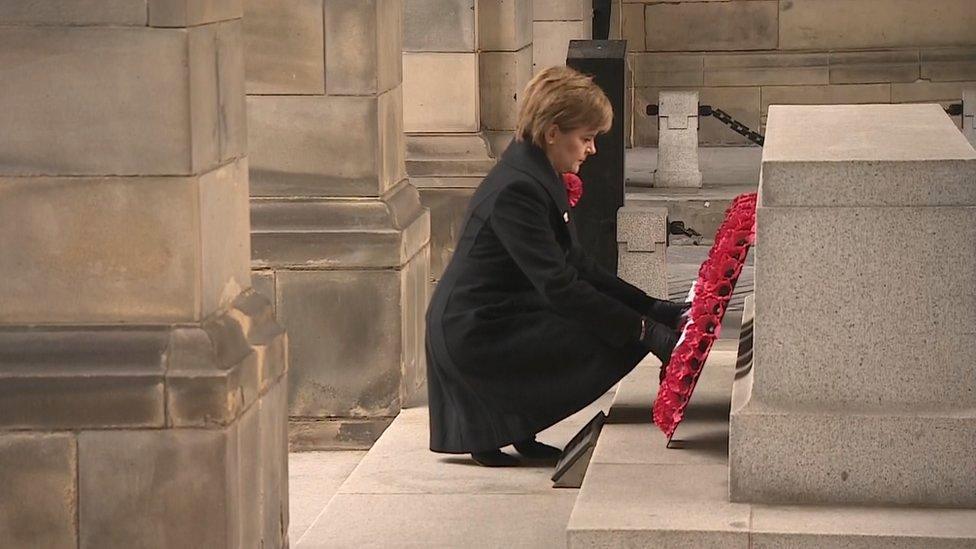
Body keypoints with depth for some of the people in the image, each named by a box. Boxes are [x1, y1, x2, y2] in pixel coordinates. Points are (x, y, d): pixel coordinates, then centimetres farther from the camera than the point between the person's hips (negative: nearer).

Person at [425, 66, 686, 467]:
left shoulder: (537, 176, 11)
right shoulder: (517, 190, -22)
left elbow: (576, 266, 14)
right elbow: (559, 287, -26)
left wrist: (653, 308, 6)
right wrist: (645, 332, -24)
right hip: (474, 333, -11)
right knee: (617, 342, -17)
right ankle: (495, 430, -6)